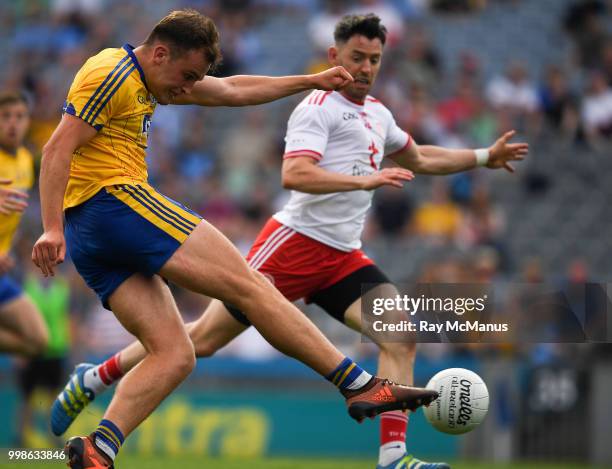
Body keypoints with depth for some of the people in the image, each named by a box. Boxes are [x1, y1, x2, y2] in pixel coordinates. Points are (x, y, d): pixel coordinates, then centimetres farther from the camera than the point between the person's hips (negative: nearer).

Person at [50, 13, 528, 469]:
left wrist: (484, 157, 31)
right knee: (205, 339, -3)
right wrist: (365, 180, -30)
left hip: (343, 256, 7)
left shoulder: (377, 114, 17)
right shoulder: (319, 108, -9)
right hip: (296, 242, -7)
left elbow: (420, 159, 37)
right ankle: (95, 377, 15)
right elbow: (294, 175, -24)